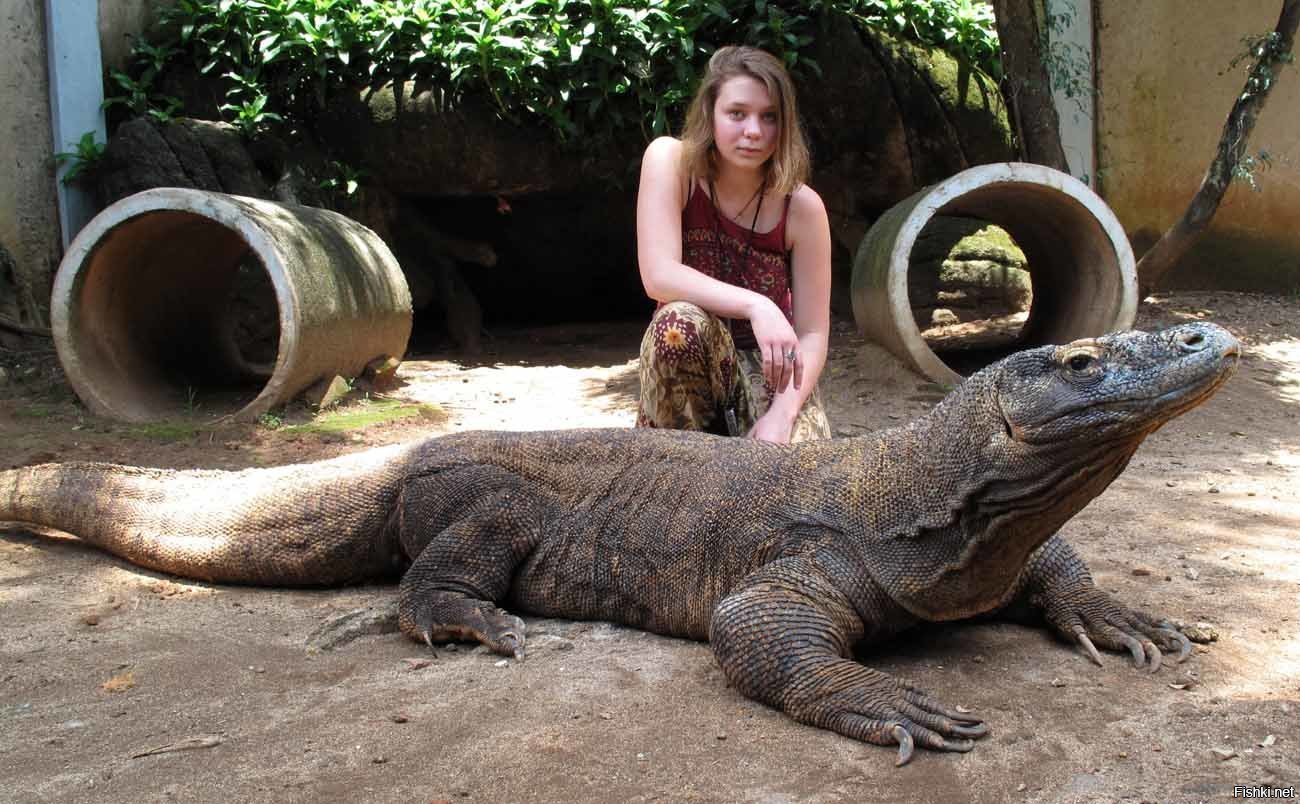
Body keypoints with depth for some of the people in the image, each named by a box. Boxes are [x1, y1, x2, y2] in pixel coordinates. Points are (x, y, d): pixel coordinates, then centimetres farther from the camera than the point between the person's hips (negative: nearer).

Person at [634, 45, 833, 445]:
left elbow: (812, 334, -10)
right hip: (686, 364, 0)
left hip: (768, 369, 0)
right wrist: (755, 305, -36)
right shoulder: (670, 160, -15)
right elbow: (659, 277, -25)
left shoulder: (802, 207, -13)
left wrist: (781, 416, -25)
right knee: (682, 321, -35)